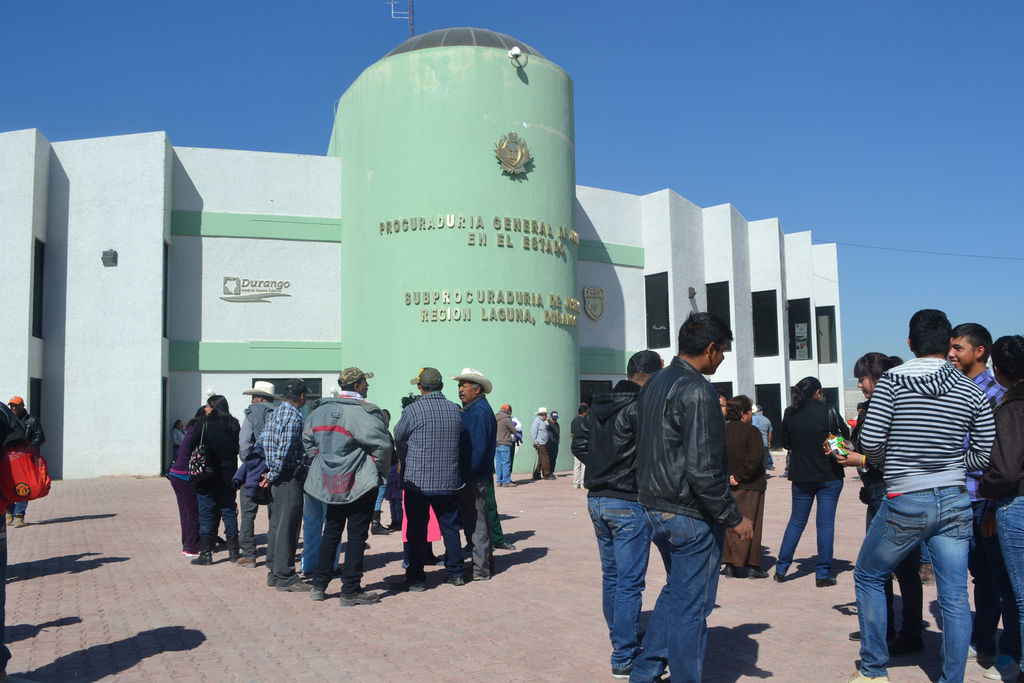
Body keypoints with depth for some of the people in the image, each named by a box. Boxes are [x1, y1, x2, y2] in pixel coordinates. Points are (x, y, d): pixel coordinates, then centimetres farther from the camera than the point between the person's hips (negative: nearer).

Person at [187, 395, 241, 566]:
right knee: (229, 513, 11)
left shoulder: (204, 424, -9)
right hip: (228, 477, 4)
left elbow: (190, 447, -8)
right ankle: (234, 552, 15)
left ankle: (206, 553, 3)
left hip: (207, 476, -4)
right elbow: (238, 449, 8)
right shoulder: (234, 425, 3)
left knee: (206, 514, 3)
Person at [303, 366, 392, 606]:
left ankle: (319, 585, 23)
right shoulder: (365, 412, -16)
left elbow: (308, 440, 15)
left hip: (330, 482, 7)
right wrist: (382, 471, -4)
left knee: (331, 532, 18)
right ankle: (351, 590, 7)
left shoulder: (320, 410, 7)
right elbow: (382, 445, -19)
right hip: (360, 483, -7)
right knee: (357, 535, 1)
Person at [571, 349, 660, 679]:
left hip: (597, 500, 8)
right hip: (628, 503, -8)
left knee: (611, 575, 19)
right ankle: (624, 658, 8)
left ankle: (621, 638, 34)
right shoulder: (641, 407, -17)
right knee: (630, 582, 1)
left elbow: (579, 445, 11)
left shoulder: (598, 406, 7)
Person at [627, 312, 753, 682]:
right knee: (691, 604, 4)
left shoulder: (653, 384, 8)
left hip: (654, 509, 9)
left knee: (675, 589, 23)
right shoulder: (697, 392, -20)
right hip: (690, 515, -9)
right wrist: (734, 518, -14)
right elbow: (703, 469, -24)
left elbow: (621, 429, 19)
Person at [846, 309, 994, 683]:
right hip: (954, 502, 3)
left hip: (905, 503, -3)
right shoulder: (973, 392, 1)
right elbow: (984, 456, 5)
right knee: (955, 597, 9)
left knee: (868, 577, 14)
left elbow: (870, 443, -13)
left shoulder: (892, 381, -9)